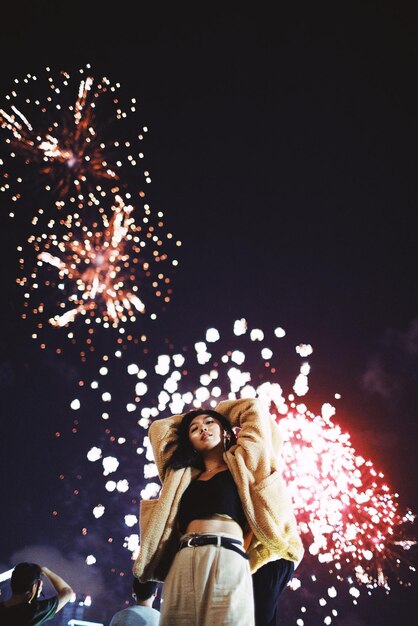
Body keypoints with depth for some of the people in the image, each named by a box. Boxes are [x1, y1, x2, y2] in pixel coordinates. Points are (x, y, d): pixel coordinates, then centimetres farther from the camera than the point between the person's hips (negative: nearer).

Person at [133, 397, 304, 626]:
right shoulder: (184, 475, 27)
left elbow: (255, 409, 23)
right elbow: (159, 428, 37)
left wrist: (219, 413, 37)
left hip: (226, 559, -3)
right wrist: (188, 419, 43)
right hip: (181, 566, 4)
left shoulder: (240, 463, 19)